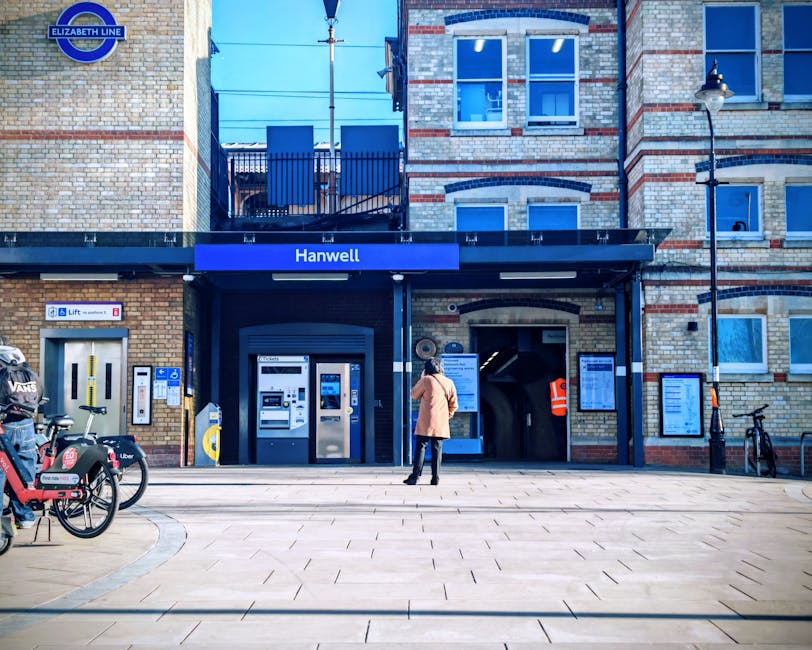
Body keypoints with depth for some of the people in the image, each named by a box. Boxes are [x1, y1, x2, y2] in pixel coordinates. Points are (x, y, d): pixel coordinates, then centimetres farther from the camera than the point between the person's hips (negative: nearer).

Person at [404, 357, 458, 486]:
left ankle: (415, 476, -4)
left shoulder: (426, 380, -5)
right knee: (437, 449, 7)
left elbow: (414, 395, 9)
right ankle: (435, 478, 4)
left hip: (426, 423, -4)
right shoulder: (449, 383, 7)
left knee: (420, 447, 0)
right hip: (441, 424, 4)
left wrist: (421, 379, 13)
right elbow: (453, 405, 8)